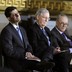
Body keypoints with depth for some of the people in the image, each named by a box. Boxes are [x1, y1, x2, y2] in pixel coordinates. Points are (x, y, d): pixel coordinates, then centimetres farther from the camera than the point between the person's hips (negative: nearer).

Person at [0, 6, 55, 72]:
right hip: (14, 62, -7)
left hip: (25, 59, 7)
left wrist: (29, 52, -4)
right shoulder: (7, 31, -9)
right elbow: (9, 51, -15)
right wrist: (25, 55, -16)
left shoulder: (22, 29, 19)